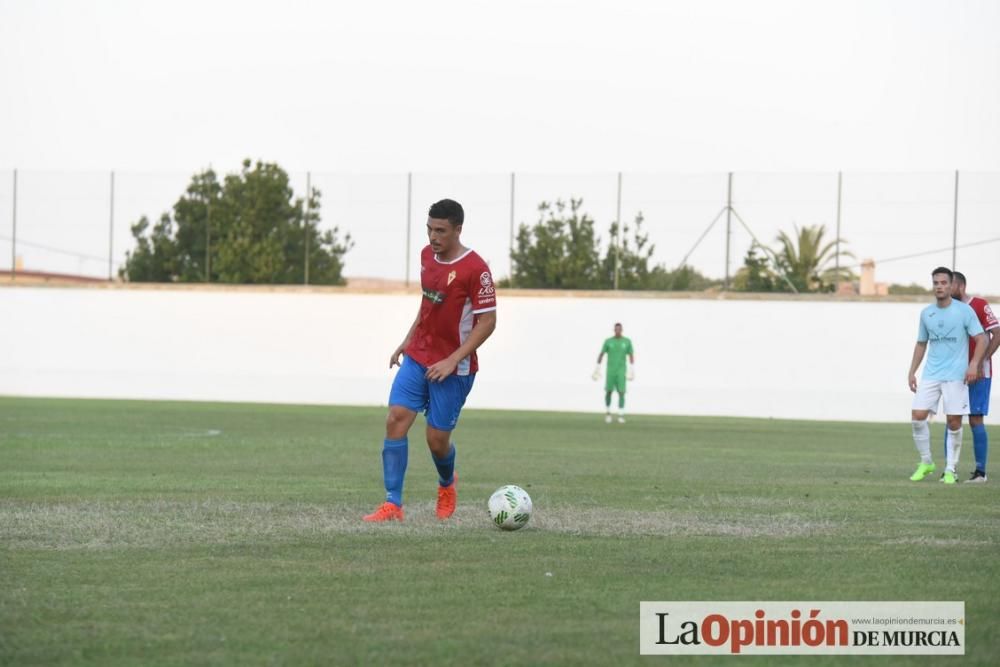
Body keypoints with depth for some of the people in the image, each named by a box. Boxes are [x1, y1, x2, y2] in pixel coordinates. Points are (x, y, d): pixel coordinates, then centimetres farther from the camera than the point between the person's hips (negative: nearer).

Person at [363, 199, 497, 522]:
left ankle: (447, 484, 36)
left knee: (437, 439, 0)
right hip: (417, 358, 6)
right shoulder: (427, 255, 5)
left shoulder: (475, 269, -18)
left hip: (453, 369, -6)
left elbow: (487, 322, -17)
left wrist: (452, 361, -21)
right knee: (396, 420, -11)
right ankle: (393, 505, -10)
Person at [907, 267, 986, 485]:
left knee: (954, 421, -3)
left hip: (956, 376, -4)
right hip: (931, 375, 4)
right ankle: (926, 462, 11)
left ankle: (950, 469, 8)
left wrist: (974, 364, -19)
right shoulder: (926, 313, 10)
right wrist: (912, 372, 13)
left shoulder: (964, 311, -3)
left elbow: (981, 339, -5)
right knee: (918, 417, -6)